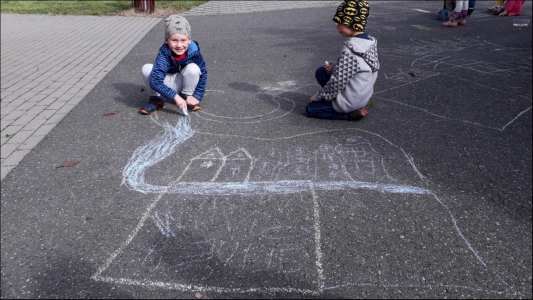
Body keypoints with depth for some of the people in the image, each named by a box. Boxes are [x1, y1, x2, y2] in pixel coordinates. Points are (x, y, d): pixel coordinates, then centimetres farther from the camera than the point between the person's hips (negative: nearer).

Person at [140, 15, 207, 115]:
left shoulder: (194, 52, -24)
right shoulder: (164, 53, -29)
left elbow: (203, 74, -10)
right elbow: (155, 81, -37)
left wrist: (197, 96, -16)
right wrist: (175, 96, -44)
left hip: (184, 83, 1)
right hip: (168, 84, -1)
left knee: (193, 68, -30)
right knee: (146, 69, -27)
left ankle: (187, 96, -4)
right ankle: (155, 99, -4)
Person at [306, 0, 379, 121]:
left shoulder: (350, 49, -29)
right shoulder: (370, 41, -3)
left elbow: (337, 82, -24)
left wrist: (317, 96, -9)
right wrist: (334, 67, -4)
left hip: (350, 101, -9)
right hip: (363, 94, 9)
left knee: (310, 108, 9)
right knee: (321, 72, 14)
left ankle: (351, 113, -2)